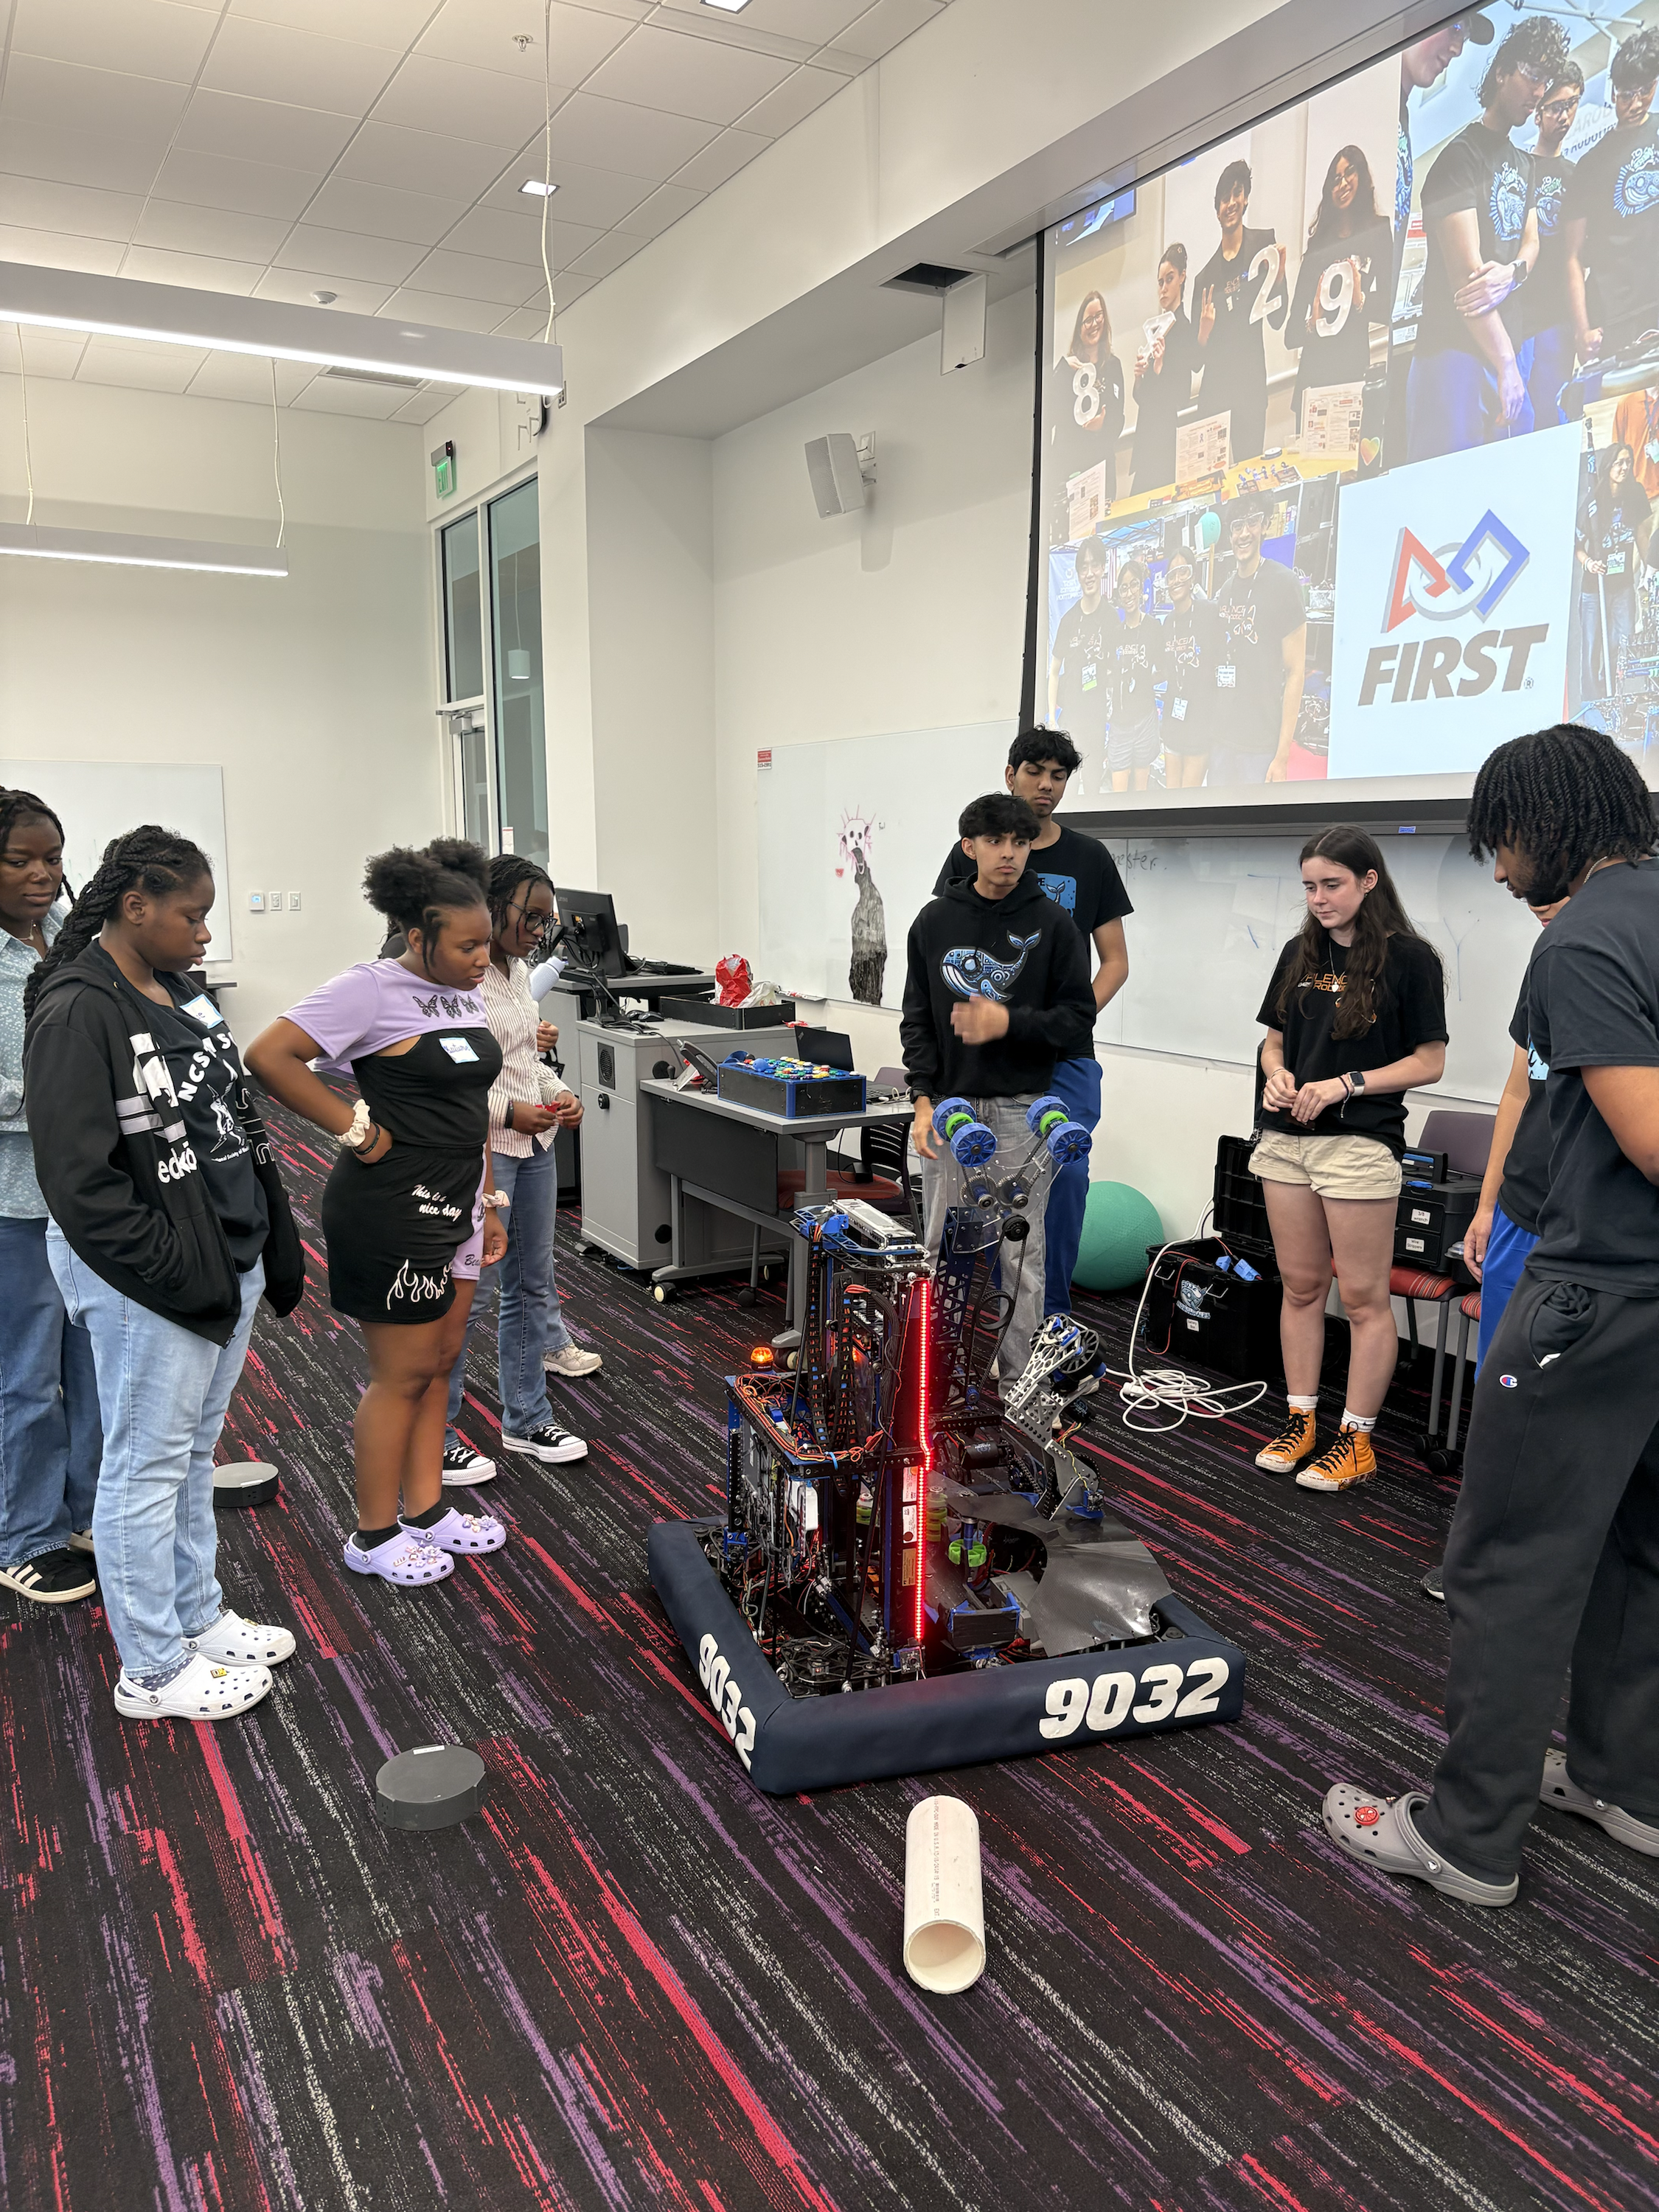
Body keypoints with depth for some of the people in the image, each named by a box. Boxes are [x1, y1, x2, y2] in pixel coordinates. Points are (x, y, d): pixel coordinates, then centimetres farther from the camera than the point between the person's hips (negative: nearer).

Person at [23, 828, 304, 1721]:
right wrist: (175, 1272, -18)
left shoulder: (181, 992, 9)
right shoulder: (77, 1013, -17)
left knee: (193, 1454, 20)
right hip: (146, 1284, -8)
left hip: (227, 1263, 8)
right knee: (147, 1466, 5)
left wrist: (267, 1242, 11)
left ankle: (197, 1615, 36)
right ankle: (152, 1671, 20)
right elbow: (78, 1180, -20)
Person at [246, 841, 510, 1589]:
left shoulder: (464, 994, 10)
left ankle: (427, 1510, 31)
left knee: (438, 1362, 16)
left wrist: (487, 1203, 17)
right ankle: (374, 1536, 18)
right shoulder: (373, 989, -15)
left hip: (453, 1207, 8)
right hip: (391, 1211, -8)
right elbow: (268, 1056, -23)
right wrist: (356, 1131, -21)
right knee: (403, 1374, 1)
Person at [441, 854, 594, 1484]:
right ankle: (433, 1439, 14)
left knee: (531, 1285, 16)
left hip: (534, 1148, 9)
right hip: (479, 1152, -9)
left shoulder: (518, 971, 11)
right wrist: (507, 1112, -23)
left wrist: (558, 1093, 3)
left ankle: (526, 1420, 31)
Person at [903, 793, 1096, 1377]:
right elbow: (917, 1019, 6)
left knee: (1020, 1255, 2)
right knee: (945, 1250, 9)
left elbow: (1078, 1019, -2)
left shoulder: (1051, 923, -2)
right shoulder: (935, 921, 5)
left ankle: (1013, 1380, 13)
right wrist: (923, 1100, -5)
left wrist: (1009, 1023, -18)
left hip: (1020, 1110, -2)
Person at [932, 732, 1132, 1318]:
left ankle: (1051, 1315, 10)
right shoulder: (972, 854, 4)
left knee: (1066, 1175, -5)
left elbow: (1115, 962, 6)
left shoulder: (1090, 859, 6)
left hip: (1066, 1055, 0)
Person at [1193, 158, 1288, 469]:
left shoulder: (1264, 243, 5)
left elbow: (1278, 319, 4)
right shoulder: (1206, 275, 9)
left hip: (1252, 387, -2)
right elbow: (1199, 354, 10)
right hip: (1215, 391, 2)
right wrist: (1204, 331, -11)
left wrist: (1279, 276, -12)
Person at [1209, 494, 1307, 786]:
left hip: (1262, 747, -6)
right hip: (1221, 740, 6)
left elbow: (1295, 672, -9)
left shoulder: (1284, 583, -6)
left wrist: (1282, 755, -14)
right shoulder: (1224, 592, 13)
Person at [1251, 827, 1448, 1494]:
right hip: (1286, 1140, 5)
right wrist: (1278, 1076, -3)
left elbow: (1430, 1062, -5)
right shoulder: (1300, 953, 11)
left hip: (1360, 1144, -5)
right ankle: (1300, 1421, 23)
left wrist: (1345, 1083, -14)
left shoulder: (1409, 958, -5)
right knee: (1300, 1286, 12)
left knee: (1363, 1298, 2)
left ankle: (1357, 1439, 13)